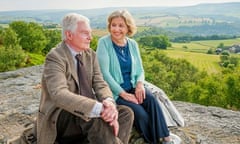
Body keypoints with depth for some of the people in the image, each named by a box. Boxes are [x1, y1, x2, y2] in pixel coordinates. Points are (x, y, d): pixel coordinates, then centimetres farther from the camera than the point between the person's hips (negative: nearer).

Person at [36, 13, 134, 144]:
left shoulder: (90, 54, 6)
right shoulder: (55, 57, -17)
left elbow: (99, 84, -2)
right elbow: (60, 95, -32)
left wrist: (109, 103, -26)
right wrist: (98, 108, -43)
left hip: (84, 111, 7)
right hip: (58, 117, -7)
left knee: (126, 113, -11)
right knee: (94, 117, -35)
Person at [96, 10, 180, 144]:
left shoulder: (132, 44, 6)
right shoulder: (104, 42, -8)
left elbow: (140, 70, 11)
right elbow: (104, 73, -15)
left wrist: (140, 84, -12)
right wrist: (123, 93, -19)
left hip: (132, 87, 4)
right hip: (114, 92, -4)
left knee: (151, 98, -25)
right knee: (140, 112, -25)